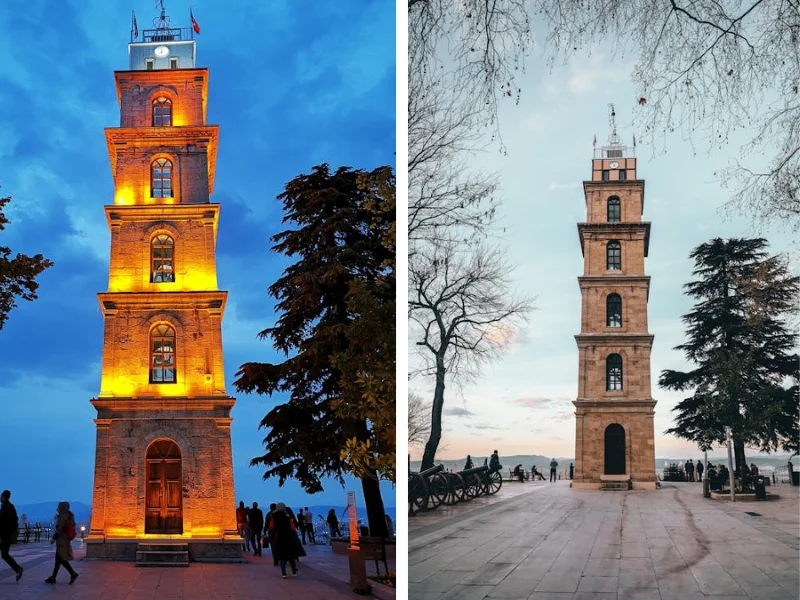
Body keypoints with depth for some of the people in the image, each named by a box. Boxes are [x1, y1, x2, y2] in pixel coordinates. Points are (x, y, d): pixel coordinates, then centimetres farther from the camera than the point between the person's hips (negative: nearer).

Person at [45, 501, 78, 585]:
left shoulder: (63, 516, -16)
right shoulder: (68, 516, 12)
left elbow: (59, 529, -20)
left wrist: (54, 538, -15)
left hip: (62, 541, -10)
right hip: (65, 540, 10)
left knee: (61, 559, -7)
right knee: (58, 559, 12)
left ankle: (73, 573, -10)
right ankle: (53, 577, 15)